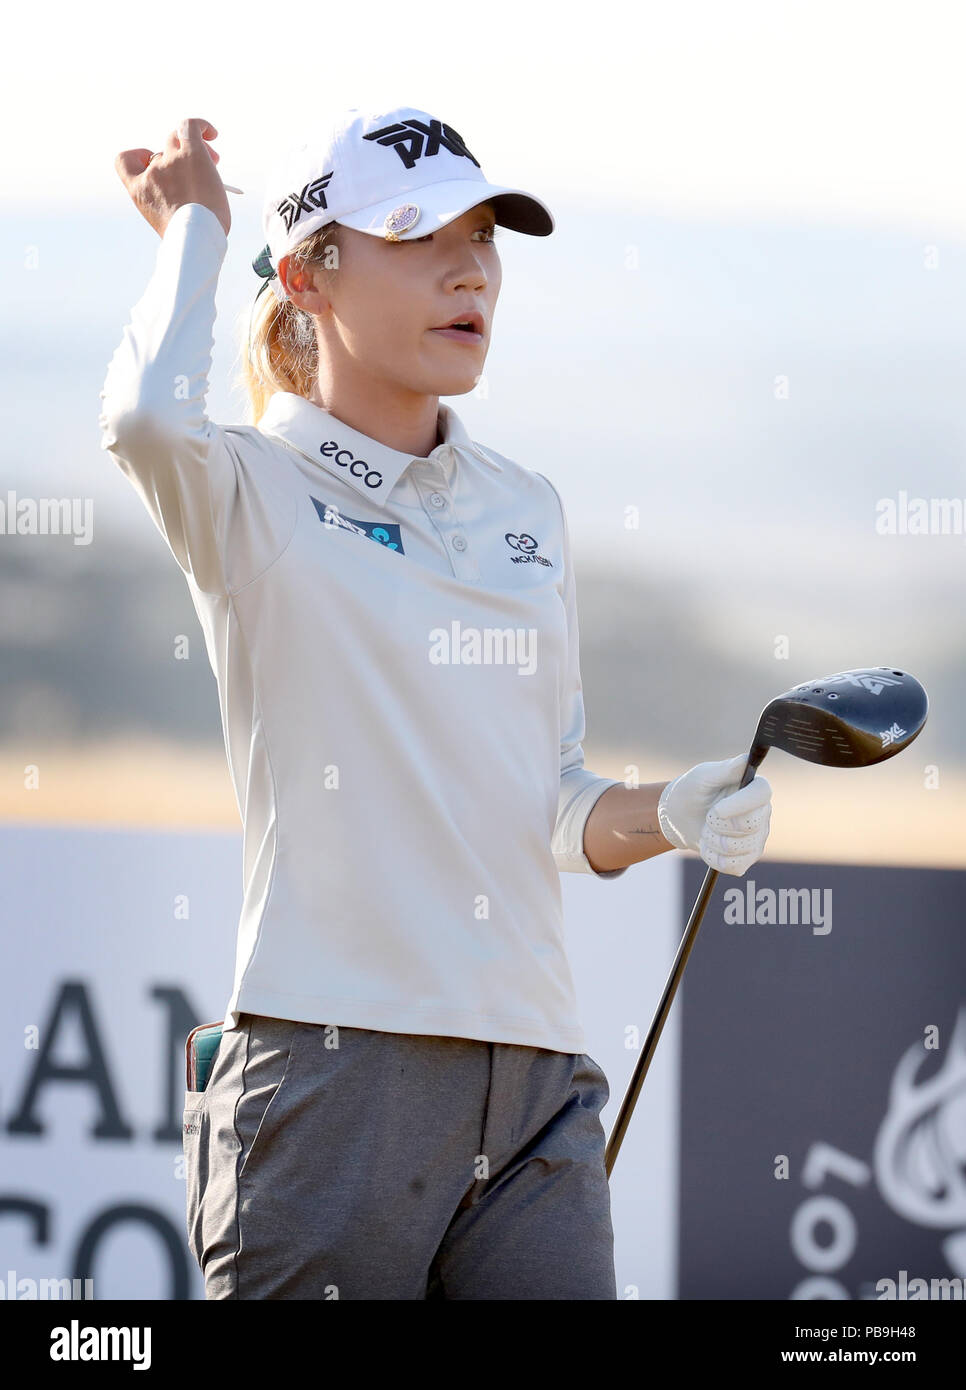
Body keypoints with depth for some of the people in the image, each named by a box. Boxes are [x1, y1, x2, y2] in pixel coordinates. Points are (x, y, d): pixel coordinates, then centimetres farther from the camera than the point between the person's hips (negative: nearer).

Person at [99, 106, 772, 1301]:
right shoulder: (252, 495, 1)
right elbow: (146, 414, -24)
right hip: (332, 1067, -5)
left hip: (535, 1077, 5)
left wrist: (663, 815, -1)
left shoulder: (525, 510, 18)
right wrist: (194, 227, -4)